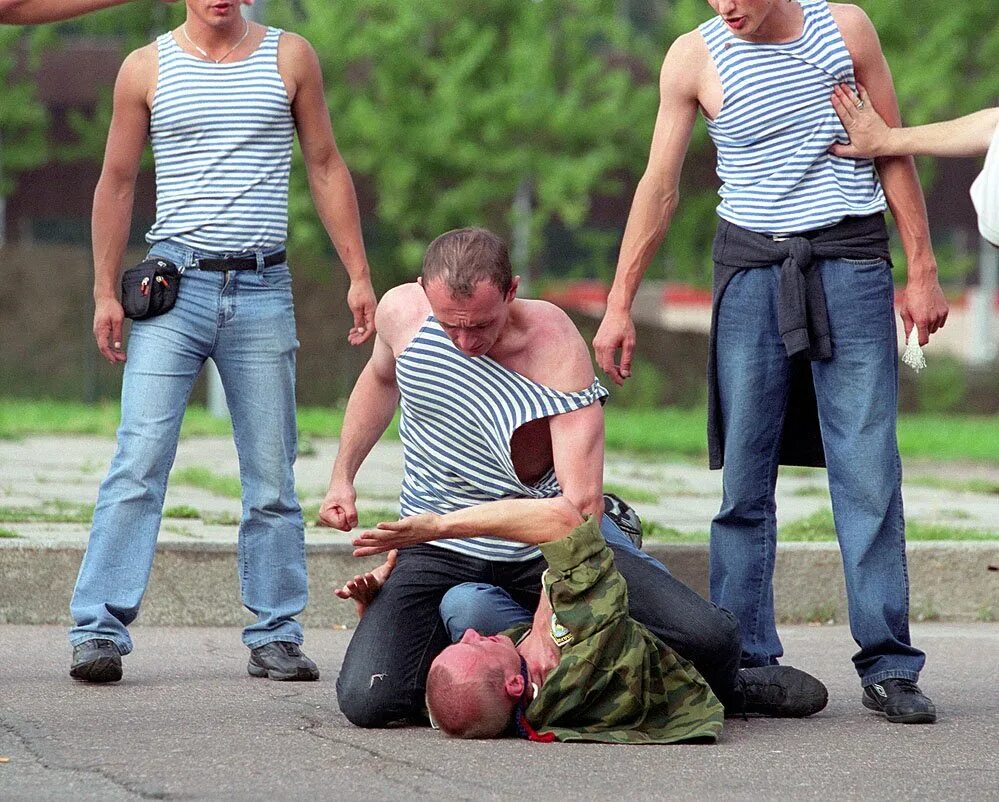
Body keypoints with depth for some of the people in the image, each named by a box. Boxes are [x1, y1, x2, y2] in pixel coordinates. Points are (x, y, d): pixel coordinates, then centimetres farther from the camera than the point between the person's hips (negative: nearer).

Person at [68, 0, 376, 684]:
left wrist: (358, 275, 7)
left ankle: (276, 636, 11)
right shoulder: (146, 69, 6)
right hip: (175, 283, -1)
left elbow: (326, 166, 12)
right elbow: (117, 182, 10)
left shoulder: (290, 58, 8)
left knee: (272, 475, 4)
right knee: (139, 462, -10)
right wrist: (105, 293, 5)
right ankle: (101, 630, -10)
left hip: (263, 290, 1)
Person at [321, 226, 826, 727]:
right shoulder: (401, 313, -11)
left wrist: (547, 626, -37)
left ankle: (719, 691, 21)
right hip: (442, 550, 2)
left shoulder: (557, 348, -23)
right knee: (366, 701, -22)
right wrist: (342, 477, 12)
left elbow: (581, 501, -29)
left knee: (710, 637, -19)